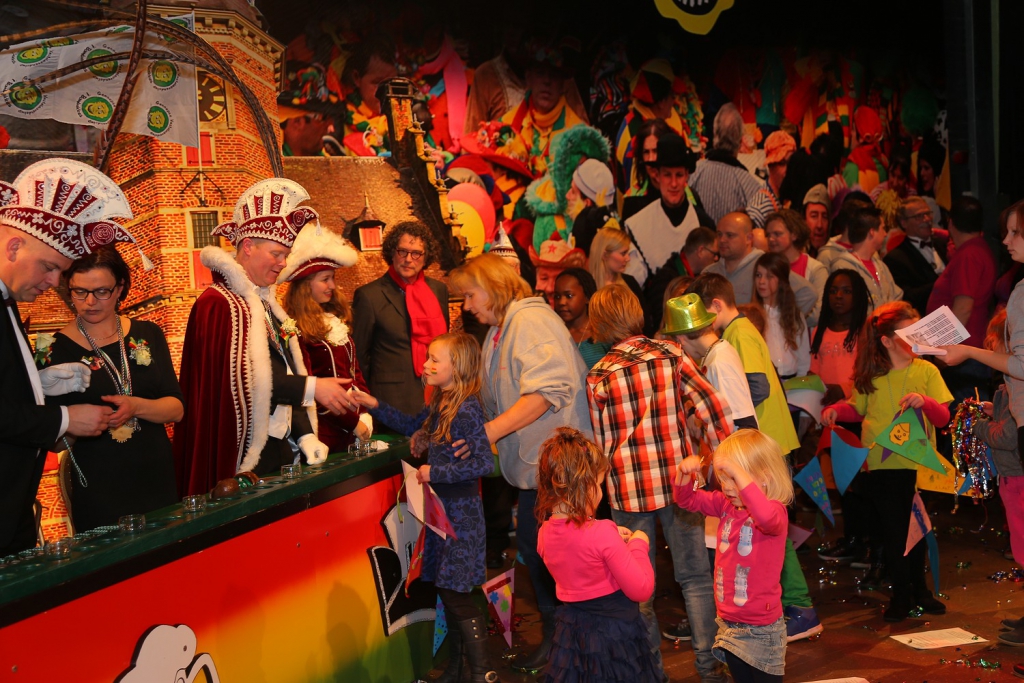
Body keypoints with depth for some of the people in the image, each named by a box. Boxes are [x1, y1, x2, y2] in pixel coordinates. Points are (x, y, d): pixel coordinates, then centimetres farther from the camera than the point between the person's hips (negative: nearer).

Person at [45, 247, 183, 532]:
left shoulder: (147, 335, 4)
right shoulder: (57, 349, -4)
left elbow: (177, 409, -2)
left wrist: (136, 407, -19)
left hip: (156, 480, 3)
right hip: (96, 491, -3)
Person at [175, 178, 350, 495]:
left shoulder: (264, 303, 15)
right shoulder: (218, 303, -11)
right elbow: (241, 376, -20)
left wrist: (305, 434, 4)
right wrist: (312, 387, -19)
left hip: (281, 447, 8)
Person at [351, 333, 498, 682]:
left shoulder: (467, 409, -20)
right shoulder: (439, 404, 7)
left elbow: (484, 463, -26)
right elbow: (412, 425, 26)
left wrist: (435, 473, -20)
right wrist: (375, 406, 16)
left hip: (461, 512, -8)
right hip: (442, 509, 8)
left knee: (453, 591, -6)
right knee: (446, 591, 14)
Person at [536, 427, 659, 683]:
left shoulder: (545, 532, -5)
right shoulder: (601, 533, -26)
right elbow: (642, 590, -19)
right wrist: (639, 544, -6)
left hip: (570, 629, 7)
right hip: (613, 632, -6)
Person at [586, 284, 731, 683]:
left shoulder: (599, 376, -5)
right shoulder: (672, 355, -3)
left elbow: (603, 442, 2)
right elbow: (712, 409, -8)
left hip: (629, 487, -1)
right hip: (679, 480, 1)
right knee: (694, 577, 12)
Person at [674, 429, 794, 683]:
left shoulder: (775, 512, -20)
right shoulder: (726, 504, 2)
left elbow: (766, 517, -44)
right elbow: (687, 499, 10)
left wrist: (737, 471, -46)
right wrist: (684, 473, -12)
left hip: (760, 629, -7)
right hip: (729, 623, 7)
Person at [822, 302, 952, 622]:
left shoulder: (926, 371, -3)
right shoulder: (870, 376, 1)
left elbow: (943, 417, -7)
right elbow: (857, 408, 16)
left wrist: (925, 401, -26)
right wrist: (835, 410, -3)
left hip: (918, 464, -1)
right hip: (881, 465, 1)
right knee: (891, 529, 7)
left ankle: (919, 588, 28)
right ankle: (901, 592, 21)